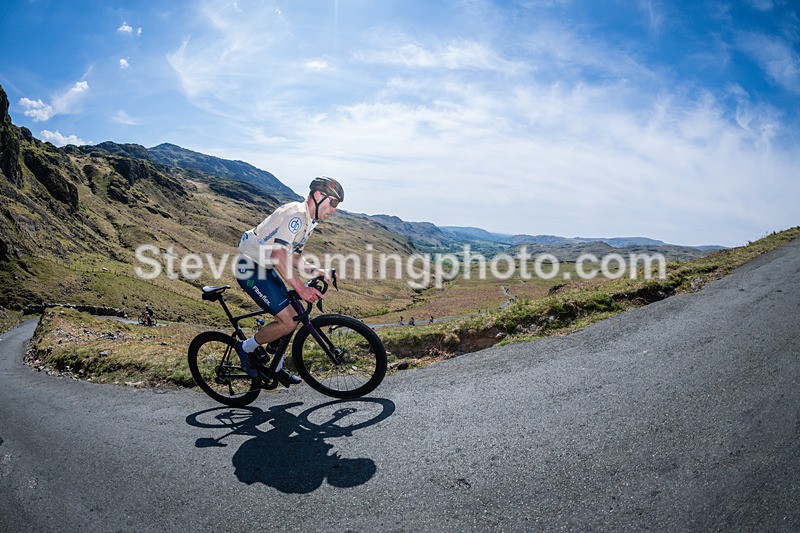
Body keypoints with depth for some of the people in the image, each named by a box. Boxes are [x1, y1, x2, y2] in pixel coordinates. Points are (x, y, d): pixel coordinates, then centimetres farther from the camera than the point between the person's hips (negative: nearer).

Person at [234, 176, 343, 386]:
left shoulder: (308, 220, 11)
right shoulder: (295, 213, -21)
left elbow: (293, 256, 13)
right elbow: (278, 253, -31)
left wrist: (314, 271, -5)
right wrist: (301, 289, -35)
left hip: (265, 269, 10)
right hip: (251, 269, -10)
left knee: (290, 317, 11)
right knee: (289, 321, -14)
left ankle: (277, 368, 25)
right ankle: (246, 347, 9)